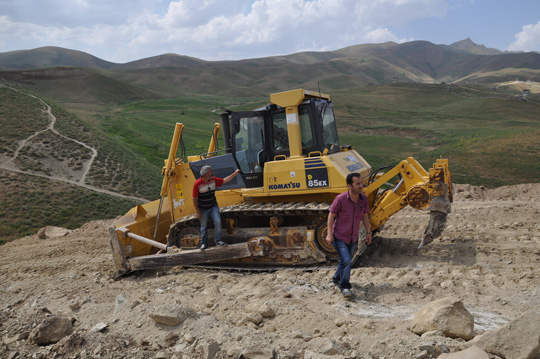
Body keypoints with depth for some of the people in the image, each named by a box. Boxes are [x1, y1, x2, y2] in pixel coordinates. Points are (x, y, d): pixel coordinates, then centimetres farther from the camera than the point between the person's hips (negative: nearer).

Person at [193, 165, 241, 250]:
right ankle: (204, 243, 23)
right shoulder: (197, 184, -19)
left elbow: (224, 180, 9)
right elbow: (195, 199, -14)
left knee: (218, 222, -10)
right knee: (204, 227, 7)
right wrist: (198, 212, -14)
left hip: (213, 206, 4)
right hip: (203, 209, -3)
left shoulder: (214, 180, -5)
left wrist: (235, 173, 4)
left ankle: (218, 240, 5)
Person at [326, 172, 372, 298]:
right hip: (339, 236, -6)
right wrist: (329, 233, -14)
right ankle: (344, 287, 1)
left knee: (346, 260, 19)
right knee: (346, 261, -16)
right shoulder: (340, 199, -21)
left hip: (353, 237, 6)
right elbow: (331, 215, -12)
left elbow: (364, 216, 9)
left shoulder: (363, 198, -5)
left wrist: (368, 232, 8)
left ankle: (337, 278, 45)